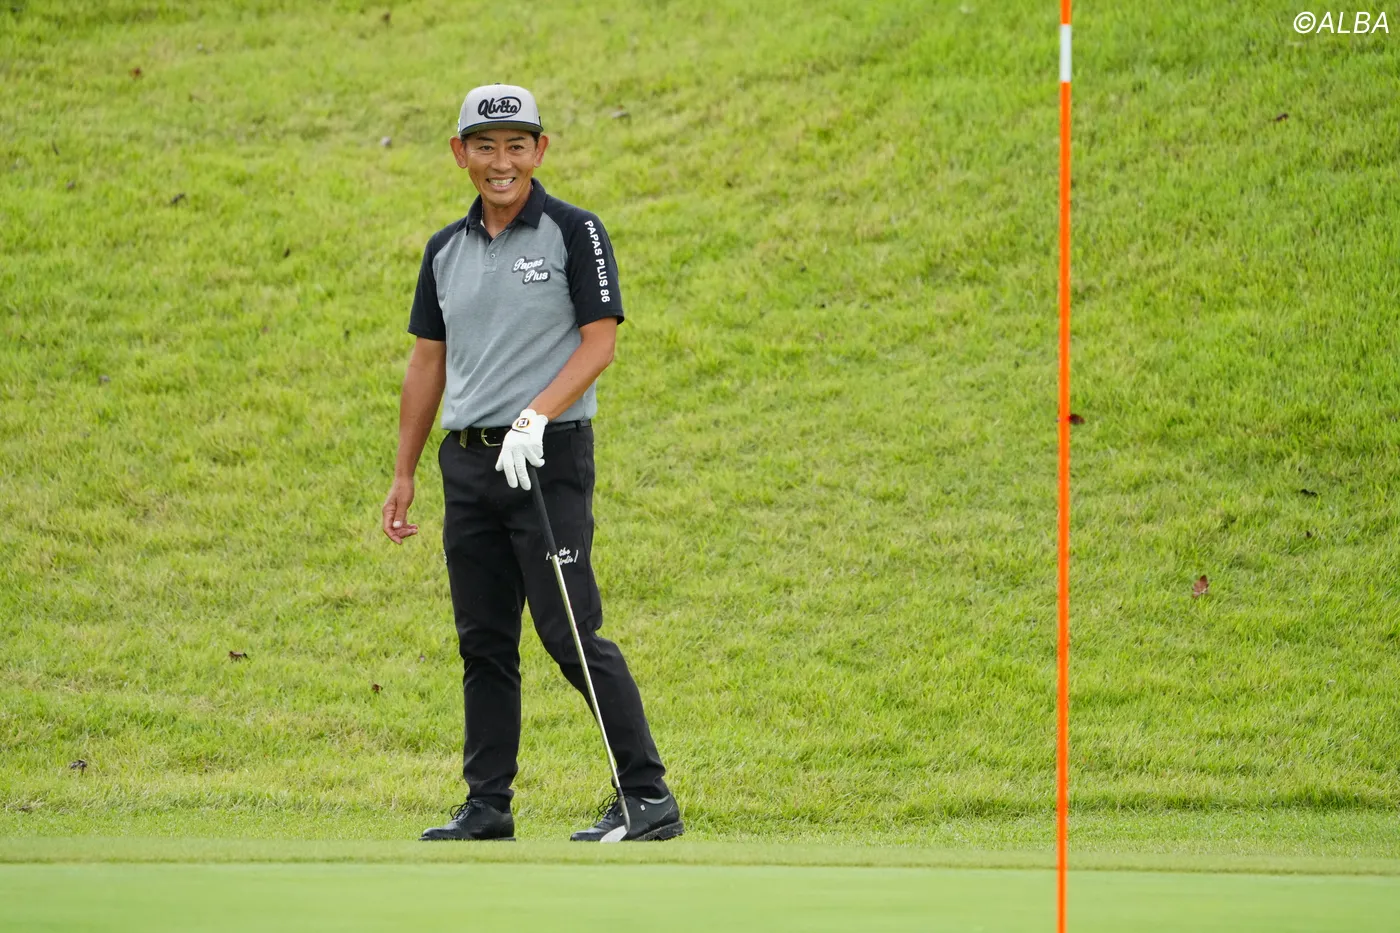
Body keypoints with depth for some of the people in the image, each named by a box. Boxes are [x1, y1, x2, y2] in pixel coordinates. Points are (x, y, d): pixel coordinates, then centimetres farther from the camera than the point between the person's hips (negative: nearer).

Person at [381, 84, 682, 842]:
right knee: (483, 643, 7)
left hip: (548, 458, -6)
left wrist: (536, 415, -22)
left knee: (571, 633, -11)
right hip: (467, 461, 6)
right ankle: (487, 807, 13)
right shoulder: (445, 250, 14)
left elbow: (599, 342, -9)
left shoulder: (573, 232, -3)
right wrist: (403, 474, 15)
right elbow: (427, 362, 17)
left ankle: (648, 797, -7)